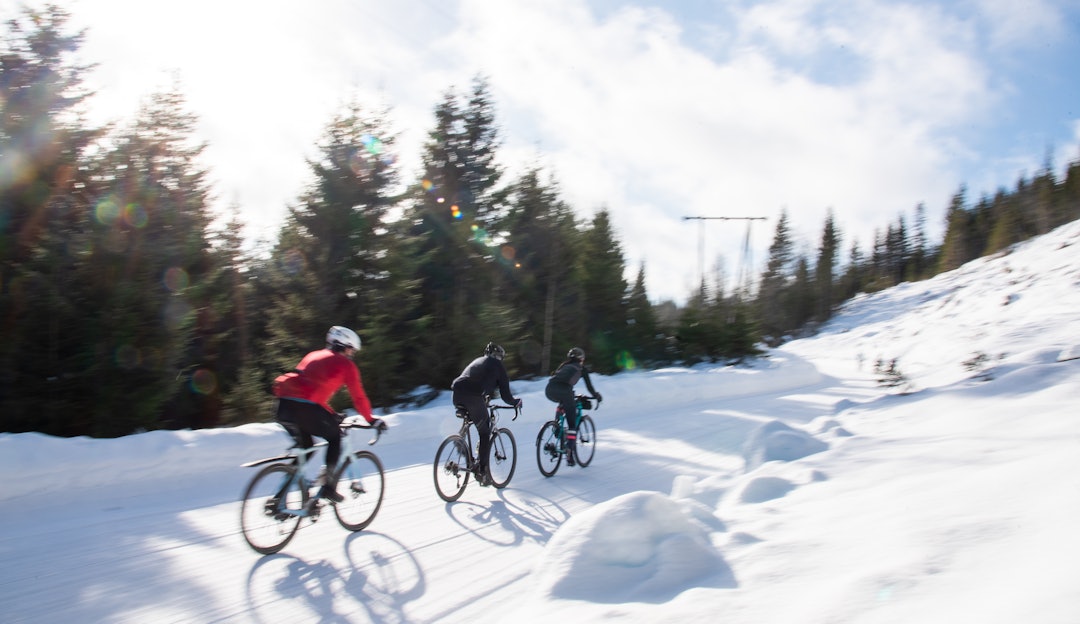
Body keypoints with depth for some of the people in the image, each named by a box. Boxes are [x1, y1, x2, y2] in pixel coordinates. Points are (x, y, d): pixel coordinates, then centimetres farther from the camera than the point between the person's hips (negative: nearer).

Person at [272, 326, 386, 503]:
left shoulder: (313, 355, 32)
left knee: (305, 445, 25)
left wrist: (331, 414, 45)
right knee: (335, 437, 17)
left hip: (283, 404, 7)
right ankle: (329, 487, 9)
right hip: (305, 407, -7)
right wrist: (371, 420, 24)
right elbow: (358, 397, 10)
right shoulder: (346, 364, 11)